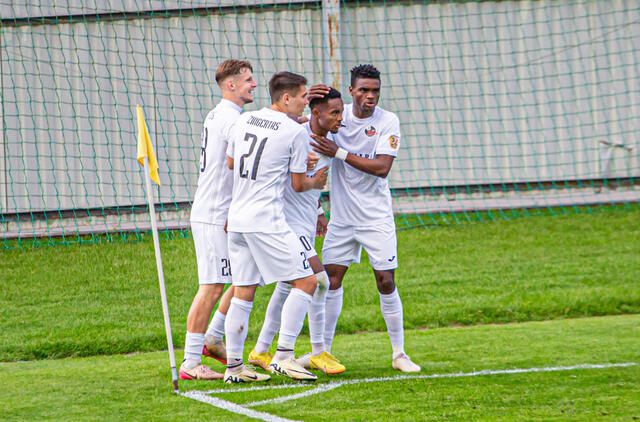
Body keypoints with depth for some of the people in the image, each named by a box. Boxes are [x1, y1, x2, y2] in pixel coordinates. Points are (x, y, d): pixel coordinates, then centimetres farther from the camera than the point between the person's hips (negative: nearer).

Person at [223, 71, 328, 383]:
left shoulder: (244, 120, 11)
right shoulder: (295, 132, -7)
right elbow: (298, 184, 0)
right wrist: (316, 182, 22)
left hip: (237, 218, 7)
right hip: (266, 222, -7)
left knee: (242, 293, 11)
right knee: (306, 282, -1)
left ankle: (233, 365, 12)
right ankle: (283, 356, -7)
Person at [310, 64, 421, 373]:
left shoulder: (388, 122, -9)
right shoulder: (339, 114, 0)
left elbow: (382, 167, -17)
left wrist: (339, 152, -22)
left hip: (376, 216, -3)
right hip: (341, 216, 3)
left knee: (386, 282, -4)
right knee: (331, 280, 2)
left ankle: (399, 353, 8)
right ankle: (323, 350, 14)